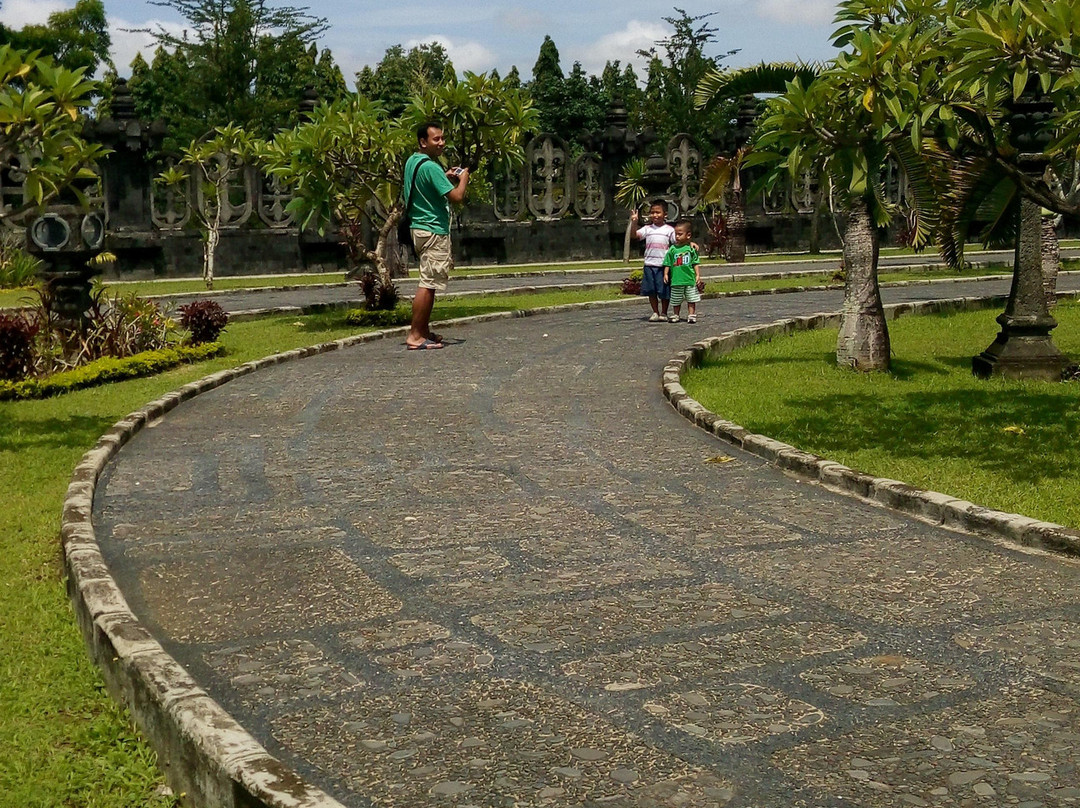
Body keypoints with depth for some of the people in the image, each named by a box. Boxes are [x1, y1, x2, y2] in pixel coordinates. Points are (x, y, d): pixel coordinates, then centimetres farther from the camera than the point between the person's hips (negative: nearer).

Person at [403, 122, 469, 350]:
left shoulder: (412, 162, 13)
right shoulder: (430, 167, -18)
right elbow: (456, 197, -20)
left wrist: (445, 177, 19)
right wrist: (463, 179, -2)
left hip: (420, 227, 11)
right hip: (433, 231, -11)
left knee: (429, 283, 16)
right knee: (428, 284, -10)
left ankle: (424, 331, 20)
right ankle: (415, 336, -10)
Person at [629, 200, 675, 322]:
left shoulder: (669, 230, 4)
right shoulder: (647, 229, 8)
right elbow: (634, 235, -3)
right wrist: (634, 222, -16)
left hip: (664, 265, -2)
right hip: (649, 264, 2)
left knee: (664, 291, 2)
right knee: (651, 290, 6)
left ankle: (664, 313, 15)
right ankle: (655, 313, 17)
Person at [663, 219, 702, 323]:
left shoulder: (691, 248, 0)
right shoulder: (672, 249, 1)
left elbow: (695, 263, 3)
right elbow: (667, 263, 5)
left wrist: (698, 275, -2)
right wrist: (666, 274, -3)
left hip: (690, 279, -1)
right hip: (676, 279, 1)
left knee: (691, 299, 4)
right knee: (676, 300, 9)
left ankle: (691, 315, 11)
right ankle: (675, 315, 21)